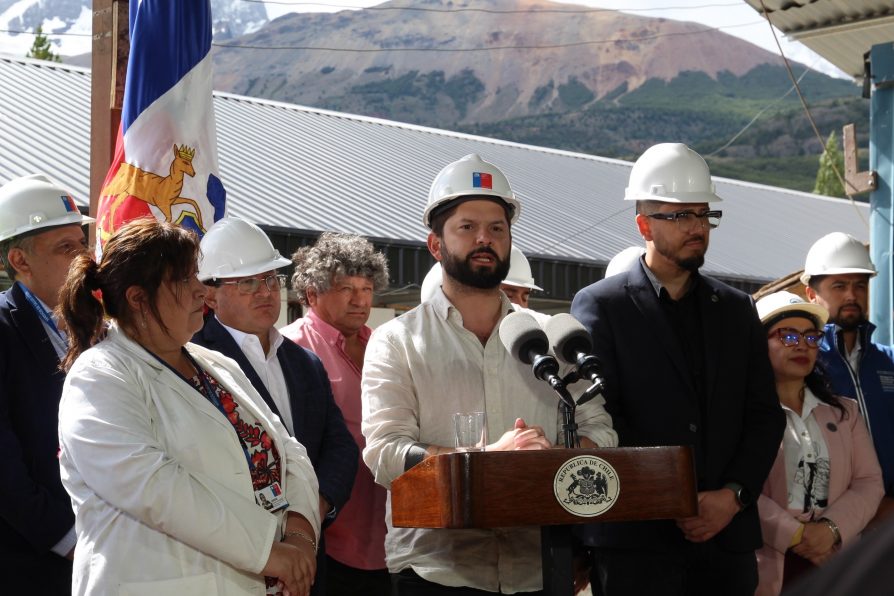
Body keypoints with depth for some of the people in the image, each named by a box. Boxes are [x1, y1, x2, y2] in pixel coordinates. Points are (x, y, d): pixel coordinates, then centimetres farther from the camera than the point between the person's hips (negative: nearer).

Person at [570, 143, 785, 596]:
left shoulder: (736, 310, 15)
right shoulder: (599, 305, 0)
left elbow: (765, 415, 11)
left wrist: (734, 495, -5)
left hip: (727, 535, 4)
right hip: (636, 539, -4)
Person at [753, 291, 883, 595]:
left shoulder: (845, 412, 15)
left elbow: (869, 482, 7)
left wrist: (831, 529, -9)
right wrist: (794, 534, -16)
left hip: (836, 564, 4)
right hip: (768, 566, -4)